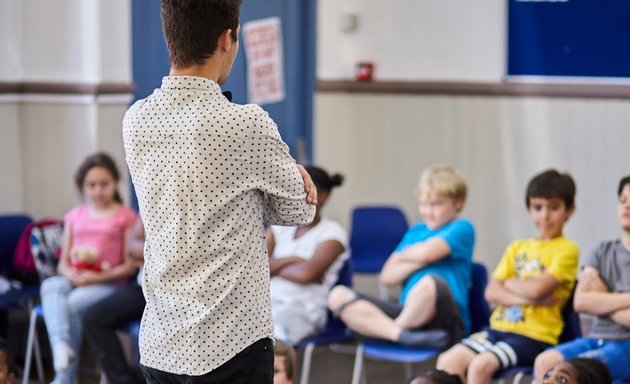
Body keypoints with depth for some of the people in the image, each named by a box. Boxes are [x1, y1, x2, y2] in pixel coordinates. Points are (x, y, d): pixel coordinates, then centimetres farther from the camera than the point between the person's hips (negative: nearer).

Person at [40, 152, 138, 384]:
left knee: (74, 303, -33)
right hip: (73, 281, 4)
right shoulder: (75, 216, 18)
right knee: (50, 286, -30)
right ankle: (61, 344, -51)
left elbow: (130, 265, -1)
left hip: (107, 284, -4)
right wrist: (69, 273, -8)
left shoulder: (125, 216, 4)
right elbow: (63, 262, 16)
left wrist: (99, 277, -16)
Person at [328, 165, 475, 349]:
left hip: (446, 319, -6)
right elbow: (387, 276, 13)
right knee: (338, 295, -12)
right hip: (406, 311, 6)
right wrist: (419, 260, -3)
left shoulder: (462, 229, 5)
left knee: (430, 283, -42)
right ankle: (403, 334, -31)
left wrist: (403, 255, 8)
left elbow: (426, 253, -14)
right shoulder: (415, 231, 23)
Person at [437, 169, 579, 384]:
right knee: (448, 361, -15)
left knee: (481, 365, -28)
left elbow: (537, 289, -16)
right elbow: (491, 293, 6)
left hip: (534, 336, -6)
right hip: (498, 328, 6)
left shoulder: (567, 250, -1)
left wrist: (508, 283, 4)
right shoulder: (517, 248, 18)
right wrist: (526, 298, -10)